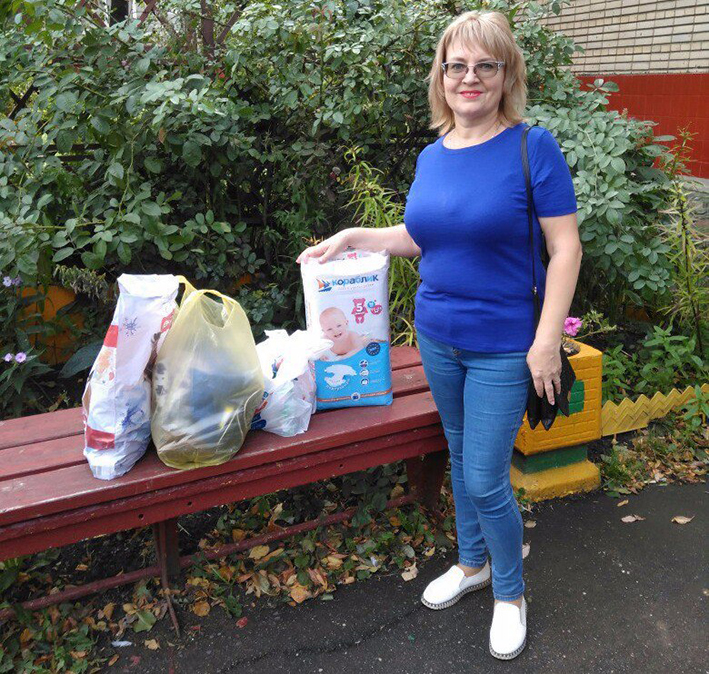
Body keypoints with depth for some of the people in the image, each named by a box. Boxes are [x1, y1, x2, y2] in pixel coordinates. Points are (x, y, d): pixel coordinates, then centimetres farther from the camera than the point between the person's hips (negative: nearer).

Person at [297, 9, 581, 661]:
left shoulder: (533, 147, -12)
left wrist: (547, 341, -17)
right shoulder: (431, 156, 5)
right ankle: (472, 563, 43)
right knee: (460, 457, 20)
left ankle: (510, 593, 26)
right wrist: (354, 236, 4)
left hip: (503, 347, -5)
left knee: (484, 479, -1)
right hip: (437, 338, 6)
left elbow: (565, 248, -13)